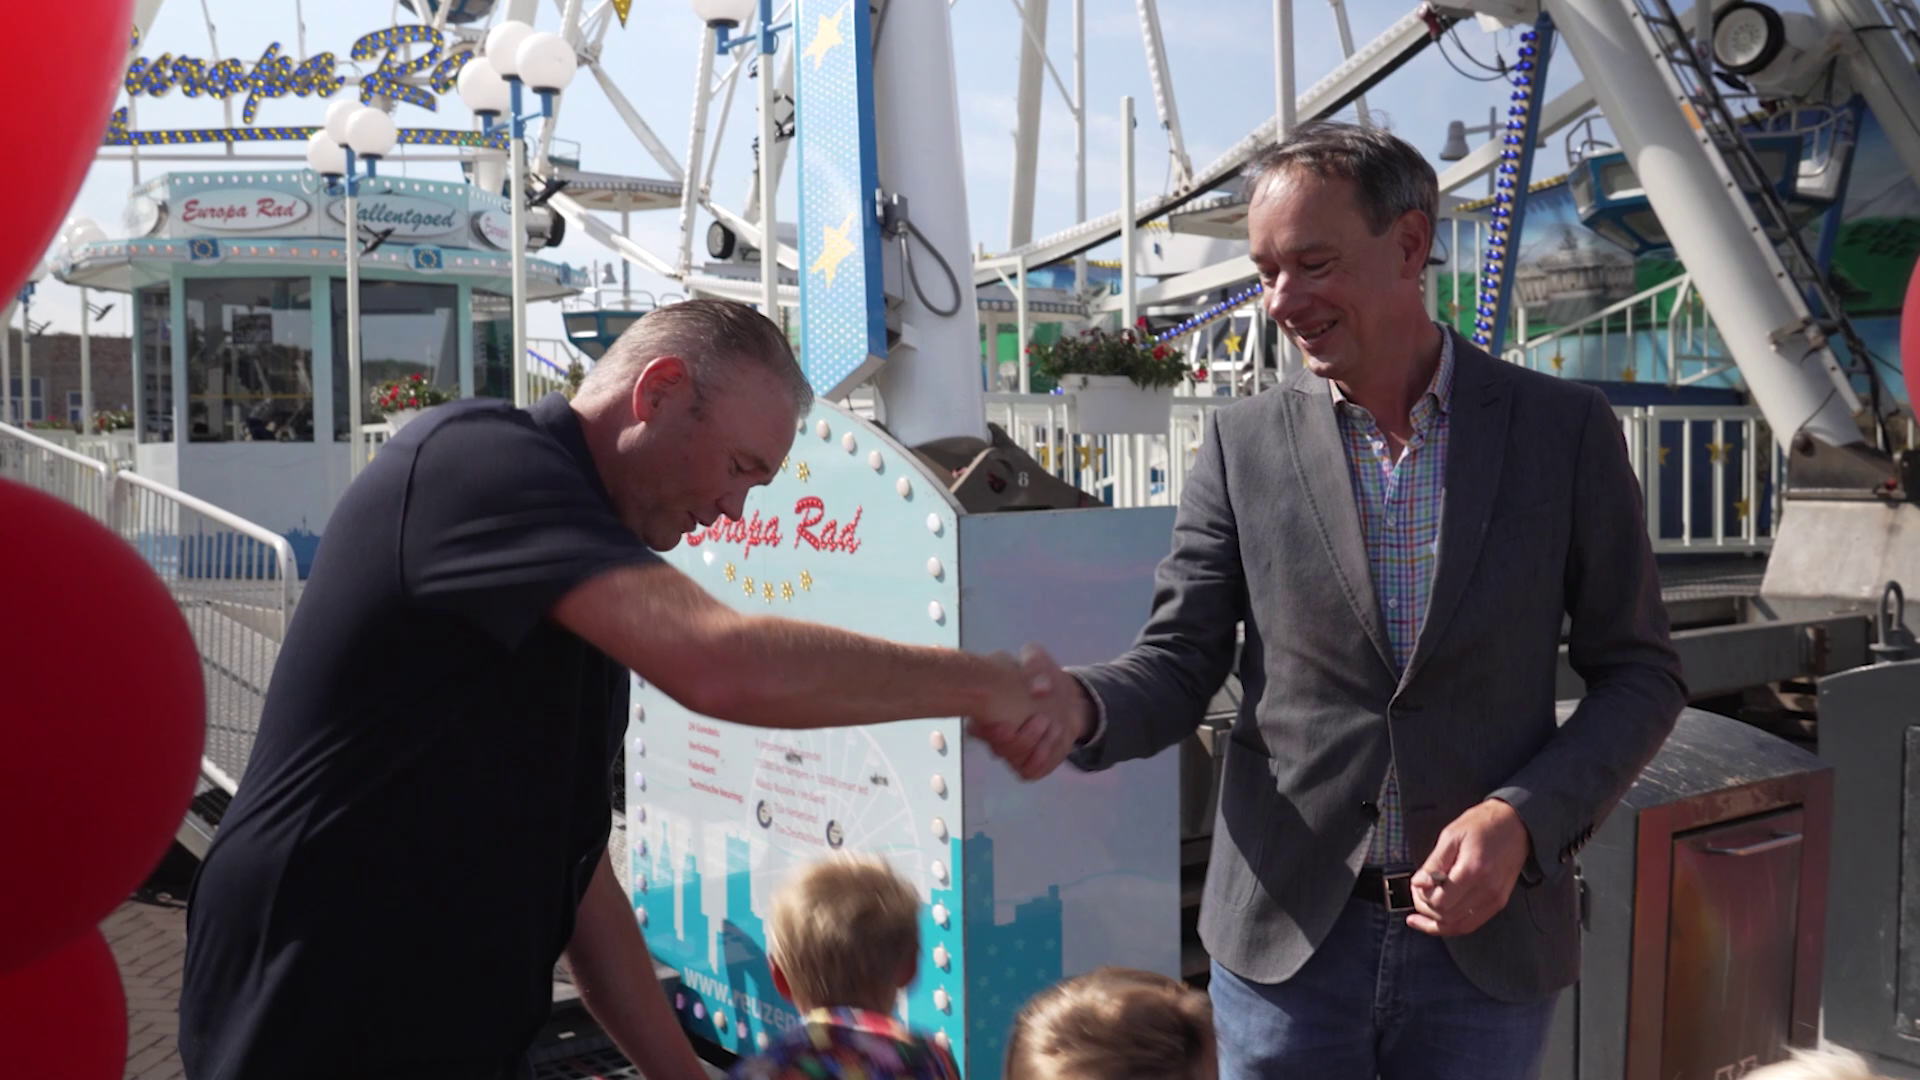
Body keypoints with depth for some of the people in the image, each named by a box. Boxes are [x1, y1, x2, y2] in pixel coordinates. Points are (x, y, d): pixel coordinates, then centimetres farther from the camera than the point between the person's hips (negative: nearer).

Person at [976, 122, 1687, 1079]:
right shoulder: (1244, 443, 0)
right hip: (1288, 941, 1)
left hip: (1489, 939, 0)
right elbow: (1177, 668, 0)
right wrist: (1077, 707, -22)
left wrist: (1523, 820, -13)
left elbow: (1640, 674, 1)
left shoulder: (1564, 428, -2)